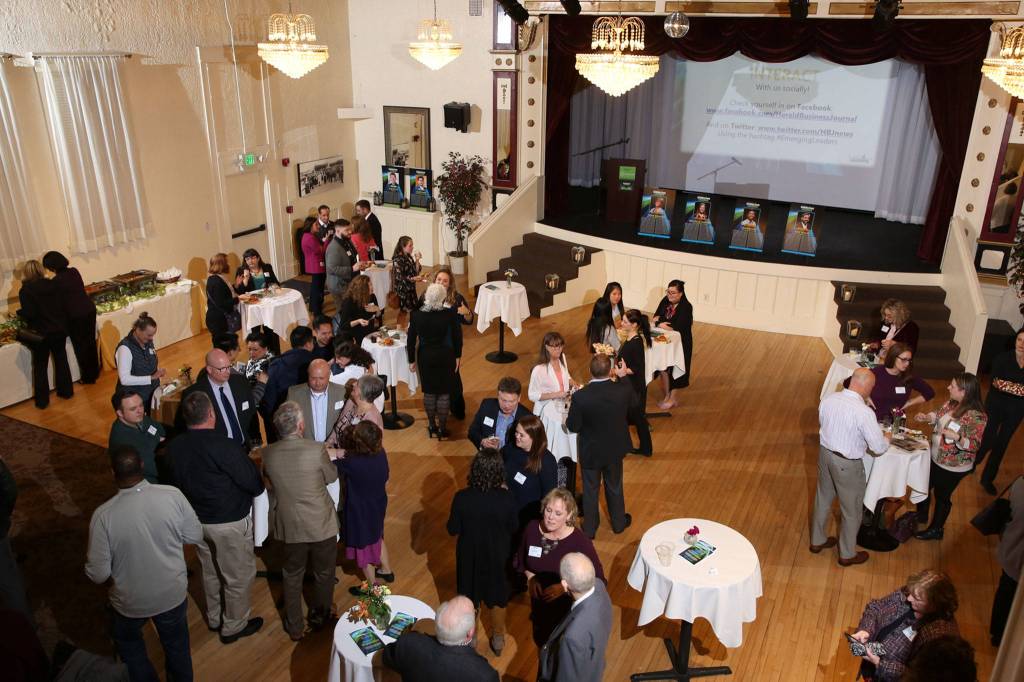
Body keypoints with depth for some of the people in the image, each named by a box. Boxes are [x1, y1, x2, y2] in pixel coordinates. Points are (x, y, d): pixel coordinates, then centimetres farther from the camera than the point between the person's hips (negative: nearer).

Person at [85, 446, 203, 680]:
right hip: (173, 594, 1)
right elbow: (195, 537, -8)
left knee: (129, 645, 32)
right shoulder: (173, 496, -23)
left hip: (131, 602, -1)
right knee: (177, 647, 28)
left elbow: (98, 574, -16)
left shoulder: (103, 515, -26)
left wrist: (89, 565, 6)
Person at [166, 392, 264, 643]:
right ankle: (234, 626, 32)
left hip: (197, 519, 7)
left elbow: (178, 480, 5)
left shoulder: (174, 445, -10)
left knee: (210, 571, 27)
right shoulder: (225, 446, -31)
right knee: (239, 576, 15)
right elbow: (255, 485, -22)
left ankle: (214, 618, 46)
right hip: (230, 523, -7)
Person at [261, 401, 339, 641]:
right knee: (324, 573, 22)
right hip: (321, 524, -2)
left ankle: (294, 627, 36)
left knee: (292, 575, 23)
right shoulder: (317, 450, -24)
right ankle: (320, 617, 41)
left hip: (290, 526, 2)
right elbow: (332, 477, -7)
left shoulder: (268, 454, -14)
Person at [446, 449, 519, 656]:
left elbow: (452, 529, -14)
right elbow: (514, 527, -9)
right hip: (498, 555, 0)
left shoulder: (462, 498, -27)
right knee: (497, 596, 25)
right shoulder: (506, 498, -26)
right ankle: (498, 639, 43)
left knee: (468, 597, 25)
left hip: (469, 555, 0)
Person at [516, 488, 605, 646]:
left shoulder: (581, 542, -27)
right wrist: (530, 577, -14)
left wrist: (565, 587, -27)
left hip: (567, 609, -4)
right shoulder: (532, 529, -15)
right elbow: (520, 560, 4)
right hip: (539, 604, 4)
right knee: (540, 641, 28)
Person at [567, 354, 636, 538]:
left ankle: (590, 528, 38)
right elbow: (635, 406, 0)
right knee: (614, 487, 25)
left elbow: (573, 426, -19)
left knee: (590, 490, 20)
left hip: (590, 451, -2)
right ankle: (619, 523, 46)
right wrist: (622, 377, 10)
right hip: (615, 449, 2)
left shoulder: (580, 397, -31)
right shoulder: (623, 390, -24)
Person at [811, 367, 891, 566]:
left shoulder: (828, 399, -10)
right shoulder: (864, 413, -28)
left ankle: (817, 541, 45)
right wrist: (887, 437, 3)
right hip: (847, 464, -6)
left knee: (823, 499, 26)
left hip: (825, 453, 6)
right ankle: (847, 554, 35)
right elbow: (878, 448, -19)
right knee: (851, 510, 17)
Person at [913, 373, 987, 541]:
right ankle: (921, 516, 50)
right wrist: (927, 417, -7)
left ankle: (935, 530, 36)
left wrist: (957, 437, -42)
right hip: (935, 457, 8)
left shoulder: (976, 416, -29)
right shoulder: (951, 403, -6)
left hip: (953, 467, -8)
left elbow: (974, 445, -26)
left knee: (942, 496, 13)